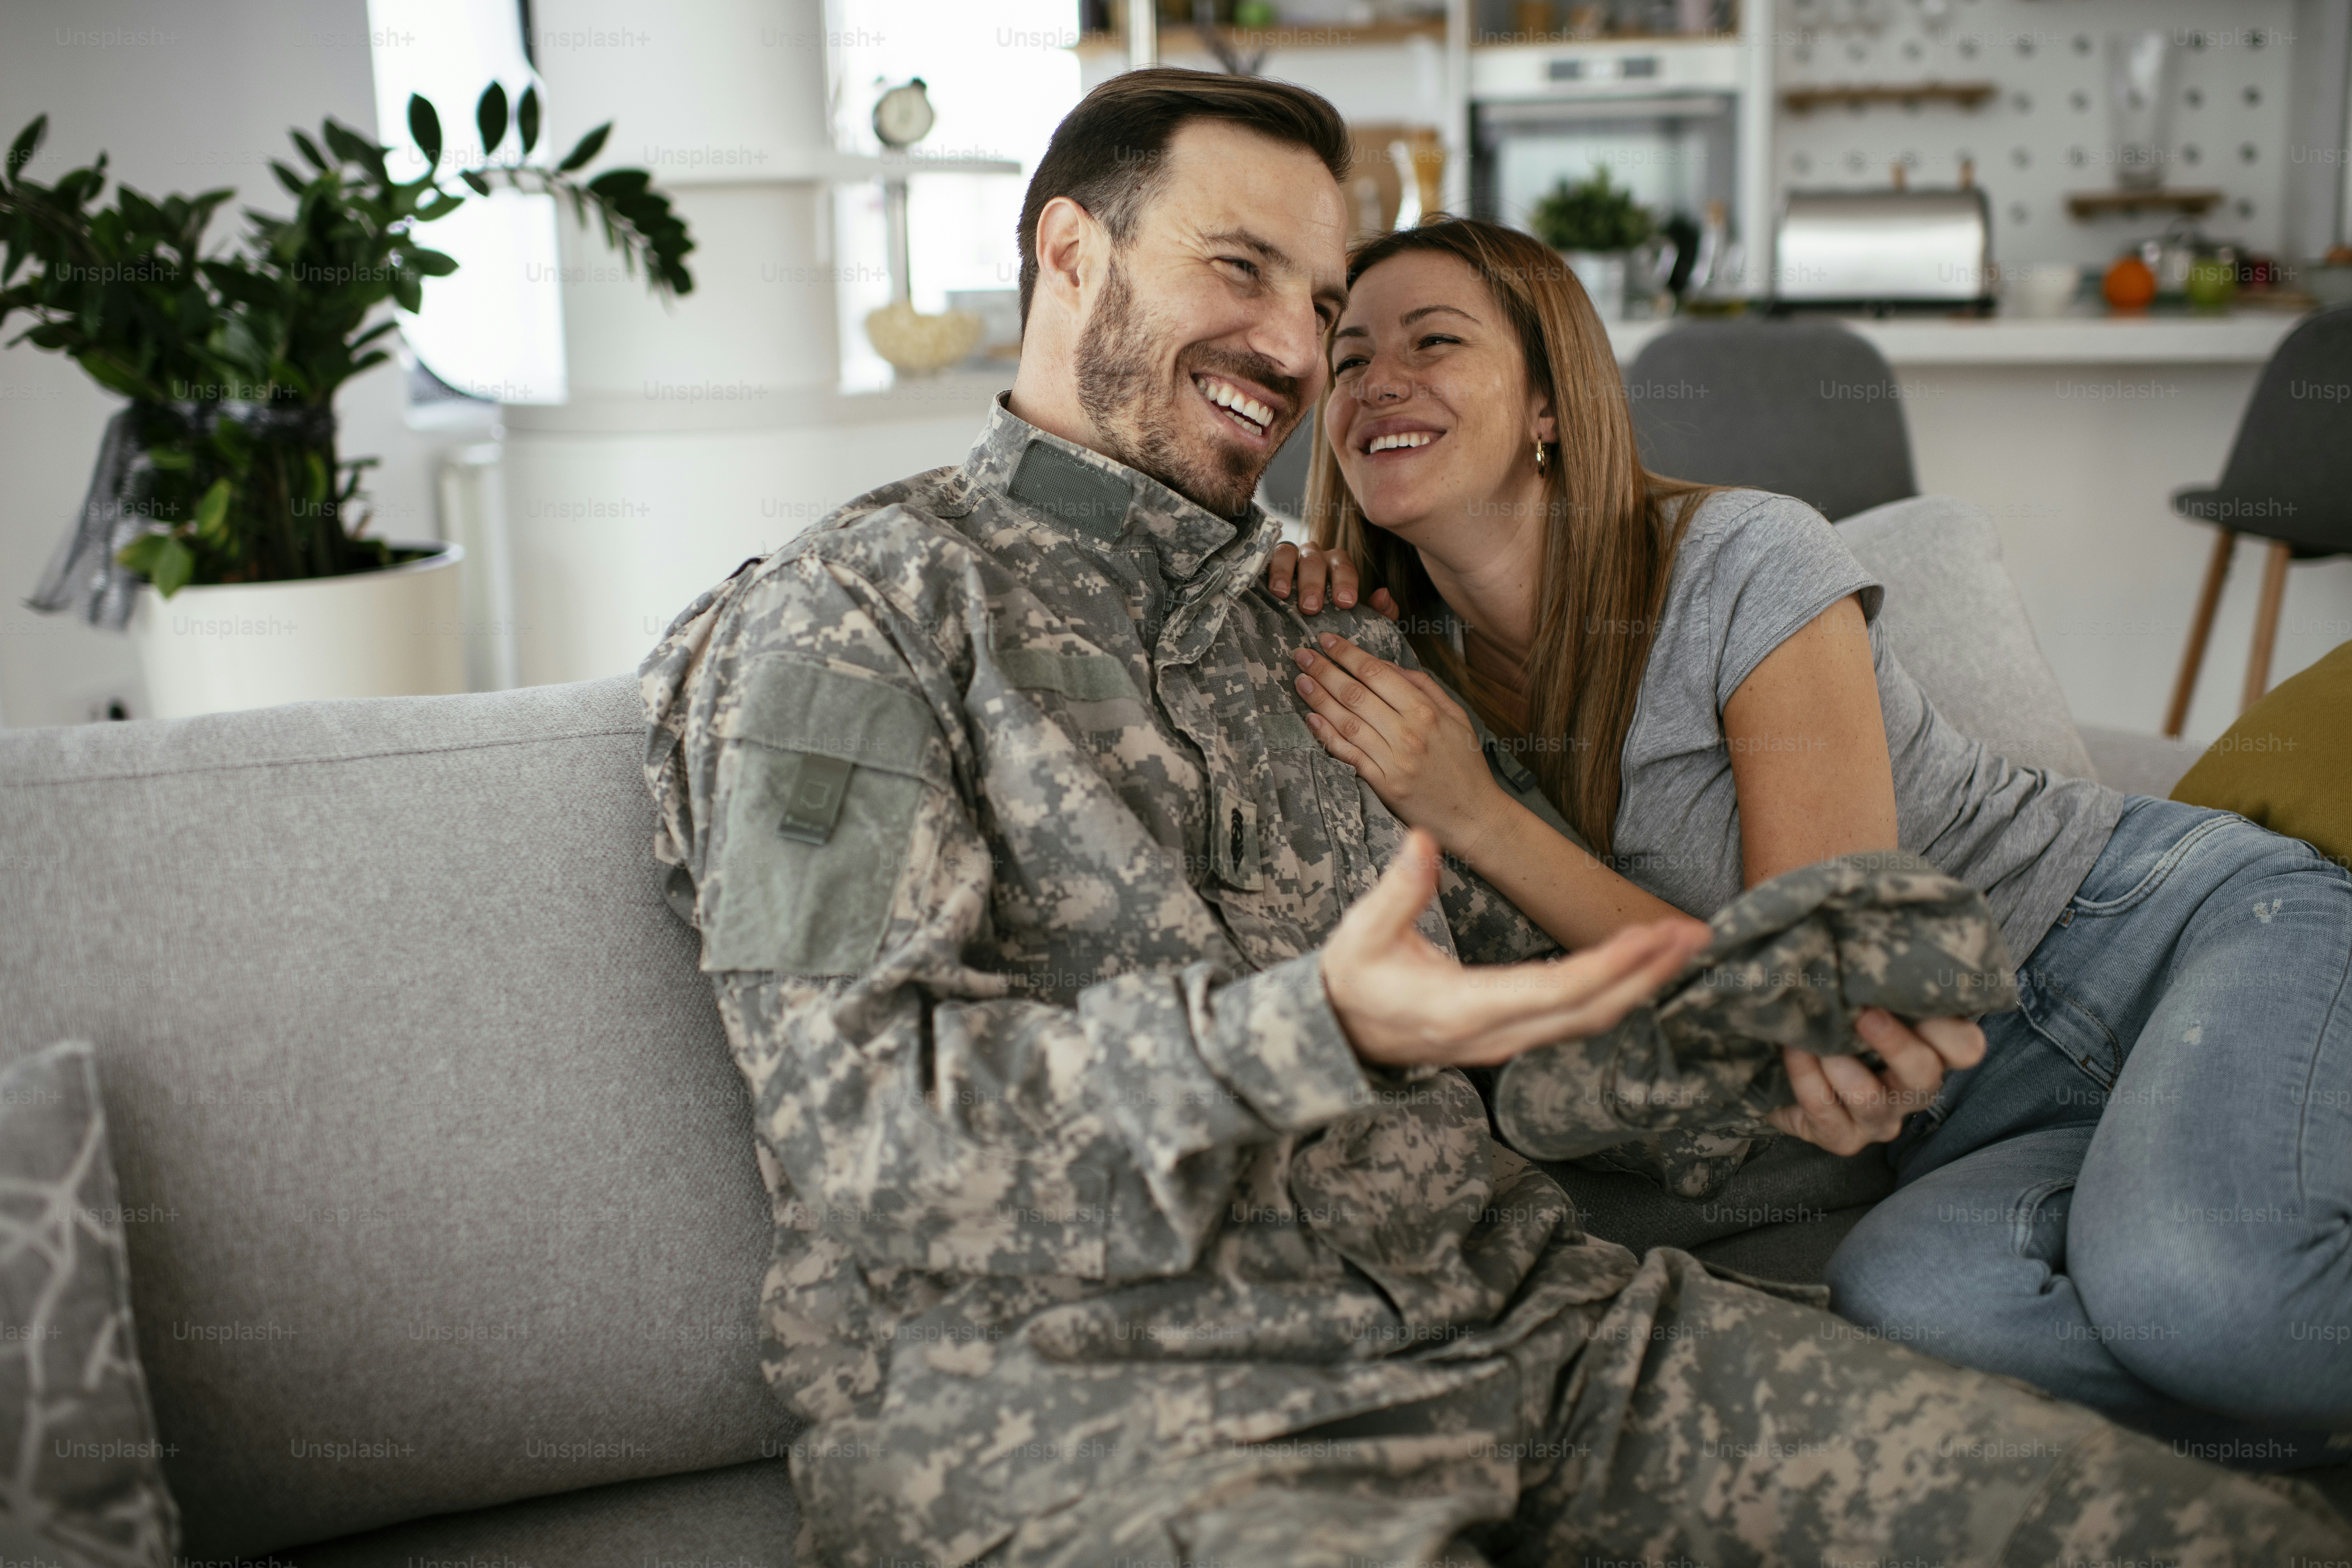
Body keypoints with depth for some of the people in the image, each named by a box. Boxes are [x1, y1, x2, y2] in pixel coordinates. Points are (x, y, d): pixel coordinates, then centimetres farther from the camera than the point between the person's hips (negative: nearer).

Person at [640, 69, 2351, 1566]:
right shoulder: (854, 617, -1)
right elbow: (865, 1133, -12)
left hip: (1518, 1316, 7)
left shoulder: (1331, 632, 22)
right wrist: (1315, 1030, -24)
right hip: (1095, 1408, -6)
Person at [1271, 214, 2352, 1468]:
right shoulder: (1420, 663, 0)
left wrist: (1472, 818, -21)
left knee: (2188, 1274, -38)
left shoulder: (1746, 564, -15)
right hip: (1982, 1102, 4)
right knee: (1898, 1294, -32)